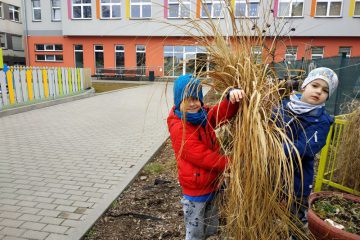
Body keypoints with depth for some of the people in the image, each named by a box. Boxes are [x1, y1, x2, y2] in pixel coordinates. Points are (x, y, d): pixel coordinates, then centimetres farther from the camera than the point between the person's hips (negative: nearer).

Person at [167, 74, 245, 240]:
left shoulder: (203, 116, 0)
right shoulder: (178, 128, -23)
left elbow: (223, 112, -12)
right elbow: (203, 157, -25)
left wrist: (232, 98, -33)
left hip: (212, 185, 7)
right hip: (195, 189, -7)